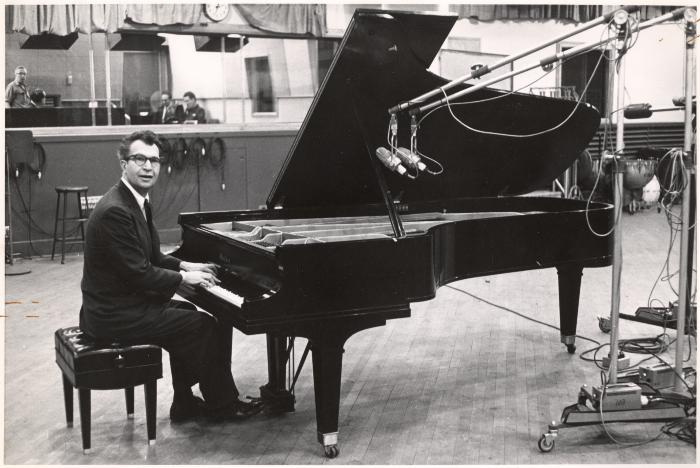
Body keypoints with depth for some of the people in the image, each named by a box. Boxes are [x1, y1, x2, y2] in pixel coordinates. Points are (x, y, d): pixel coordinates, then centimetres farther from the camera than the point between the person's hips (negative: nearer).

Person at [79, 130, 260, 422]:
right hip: (115, 316, -11)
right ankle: (222, 405, 14)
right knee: (209, 327, -6)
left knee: (186, 314, 26)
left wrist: (186, 267, 4)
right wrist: (184, 279, -11)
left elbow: (152, 258, 17)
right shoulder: (115, 211, -24)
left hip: (120, 302, 11)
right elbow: (139, 274, -24)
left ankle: (185, 404, 29)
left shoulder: (136, 201, 8)